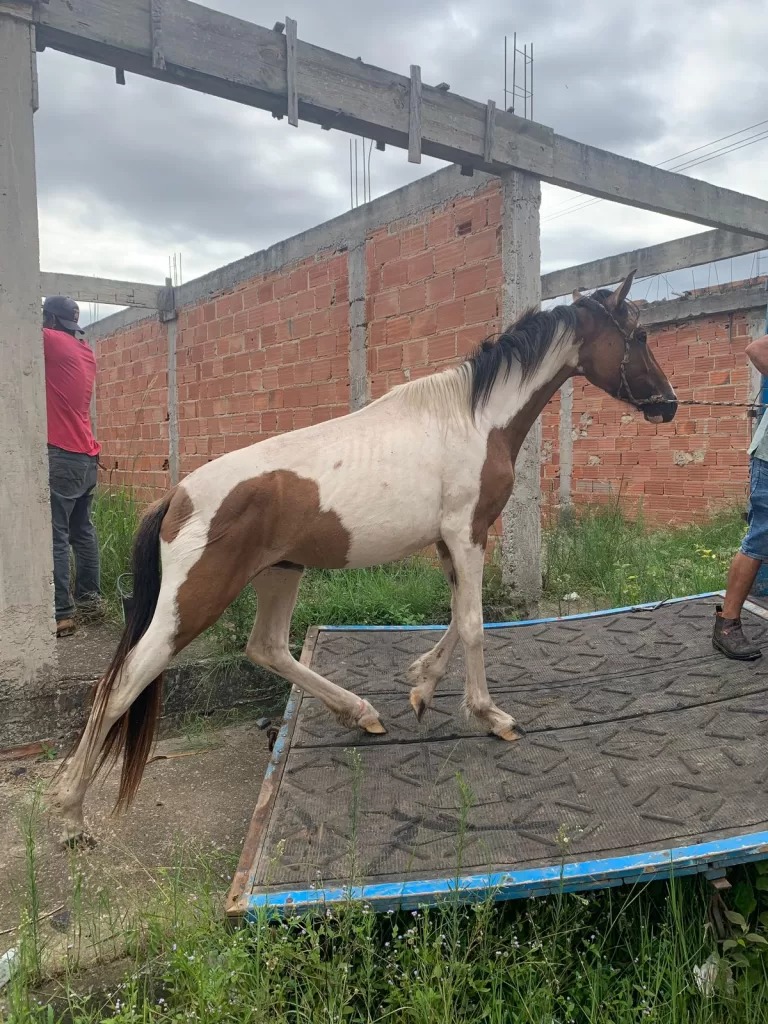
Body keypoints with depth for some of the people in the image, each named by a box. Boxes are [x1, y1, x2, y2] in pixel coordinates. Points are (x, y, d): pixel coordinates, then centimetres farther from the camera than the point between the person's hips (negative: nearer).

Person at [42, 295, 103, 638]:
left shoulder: (53, 342, -7)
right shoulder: (84, 350, 15)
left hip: (61, 456, -8)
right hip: (86, 456, 9)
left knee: (55, 537, -7)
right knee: (82, 531, 14)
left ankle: (61, 614, -7)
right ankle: (90, 600, 20)